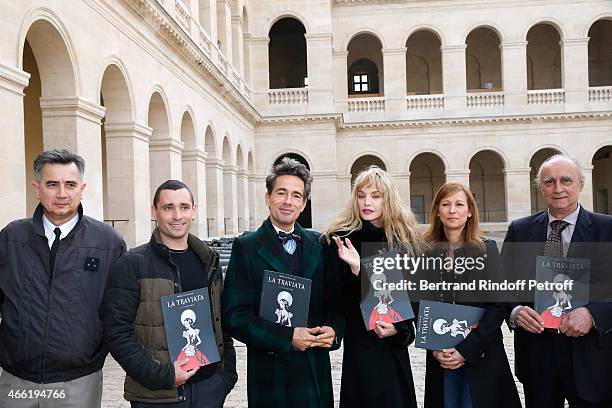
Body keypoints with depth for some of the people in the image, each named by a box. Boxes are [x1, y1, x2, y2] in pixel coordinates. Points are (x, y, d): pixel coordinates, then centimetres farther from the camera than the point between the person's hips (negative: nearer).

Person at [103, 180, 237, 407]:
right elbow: (117, 333, -11)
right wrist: (162, 376, -17)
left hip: (211, 389, 4)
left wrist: (228, 373, 6)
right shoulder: (131, 265, -7)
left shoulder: (209, 261, 9)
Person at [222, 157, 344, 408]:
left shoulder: (318, 245, 7)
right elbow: (234, 317, -10)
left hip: (317, 372, 4)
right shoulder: (246, 248, -5)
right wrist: (287, 337, -17)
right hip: (271, 376, -3)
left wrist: (333, 330, -8)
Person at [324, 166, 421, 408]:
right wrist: (355, 269, -26)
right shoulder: (342, 239, -7)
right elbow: (339, 300, -9)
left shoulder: (406, 238, 3)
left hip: (396, 345, 4)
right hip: (361, 345, -3)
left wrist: (400, 328, -6)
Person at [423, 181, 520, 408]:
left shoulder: (487, 249, -2)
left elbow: (498, 305, -6)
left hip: (482, 357, -2)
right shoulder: (426, 252, 3)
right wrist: (435, 349, -8)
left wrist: (467, 350, -13)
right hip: (439, 359, 2)